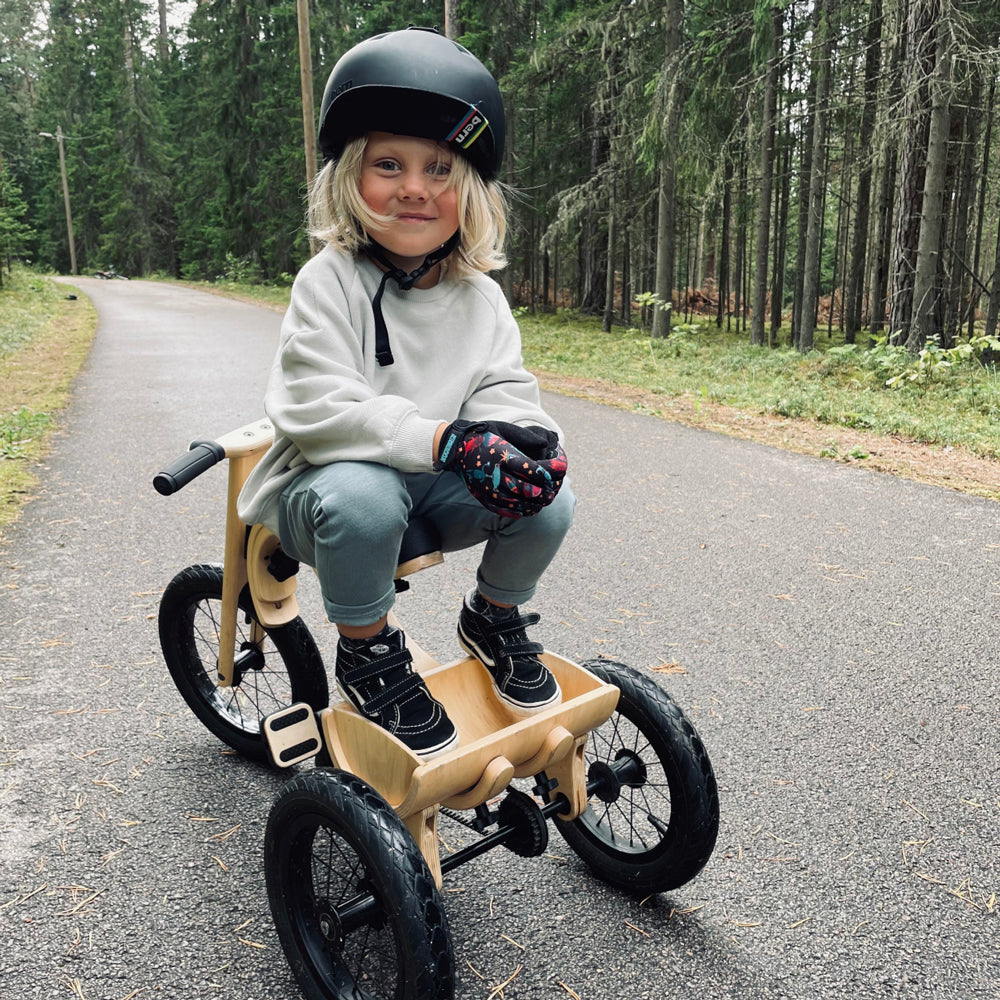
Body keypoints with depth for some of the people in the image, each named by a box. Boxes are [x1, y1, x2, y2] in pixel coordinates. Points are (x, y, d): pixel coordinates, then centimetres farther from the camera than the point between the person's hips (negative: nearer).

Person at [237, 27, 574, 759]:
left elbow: (503, 386, -2)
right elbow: (319, 406, -25)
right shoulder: (330, 283, -13)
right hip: (327, 481, -4)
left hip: (438, 487, 4)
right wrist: (447, 439, -35)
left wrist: (519, 437, -28)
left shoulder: (479, 294, 2)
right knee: (362, 499, -38)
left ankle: (493, 617, 13)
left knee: (549, 502, -18)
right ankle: (366, 652, -9)